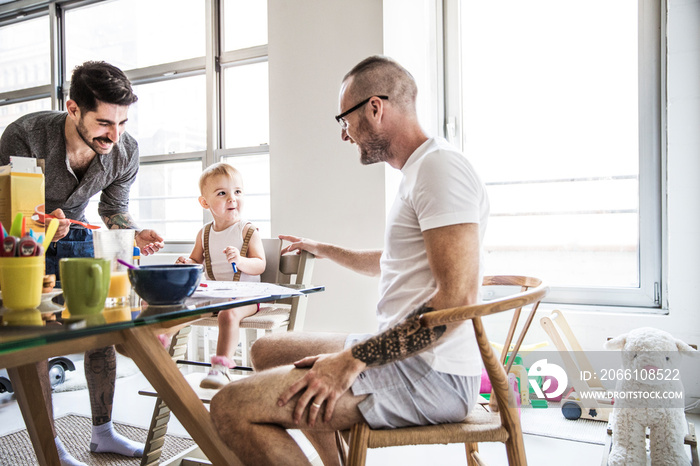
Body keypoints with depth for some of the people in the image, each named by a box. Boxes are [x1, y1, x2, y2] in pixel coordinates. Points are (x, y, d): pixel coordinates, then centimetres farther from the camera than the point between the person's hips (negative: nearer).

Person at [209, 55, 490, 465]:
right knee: (267, 350, 22)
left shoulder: (440, 166, -15)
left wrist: (352, 360, -24)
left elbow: (457, 298, -25)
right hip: (402, 353, 11)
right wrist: (321, 249, 42)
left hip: (431, 375, -11)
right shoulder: (418, 173, 19)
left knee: (232, 406, -19)